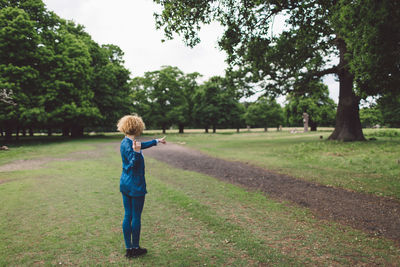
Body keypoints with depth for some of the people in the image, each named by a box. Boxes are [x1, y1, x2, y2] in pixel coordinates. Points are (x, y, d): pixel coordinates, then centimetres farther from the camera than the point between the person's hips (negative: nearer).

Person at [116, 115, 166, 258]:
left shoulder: (125, 142, 7)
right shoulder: (129, 145, -21)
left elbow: (142, 145, 23)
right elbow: (134, 165, -26)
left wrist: (157, 141, 35)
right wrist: (136, 152, -43)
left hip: (124, 184, 9)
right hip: (135, 185, -9)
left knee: (127, 216, 13)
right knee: (136, 217, 5)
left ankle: (128, 248, 24)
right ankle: (135, 248, 19)